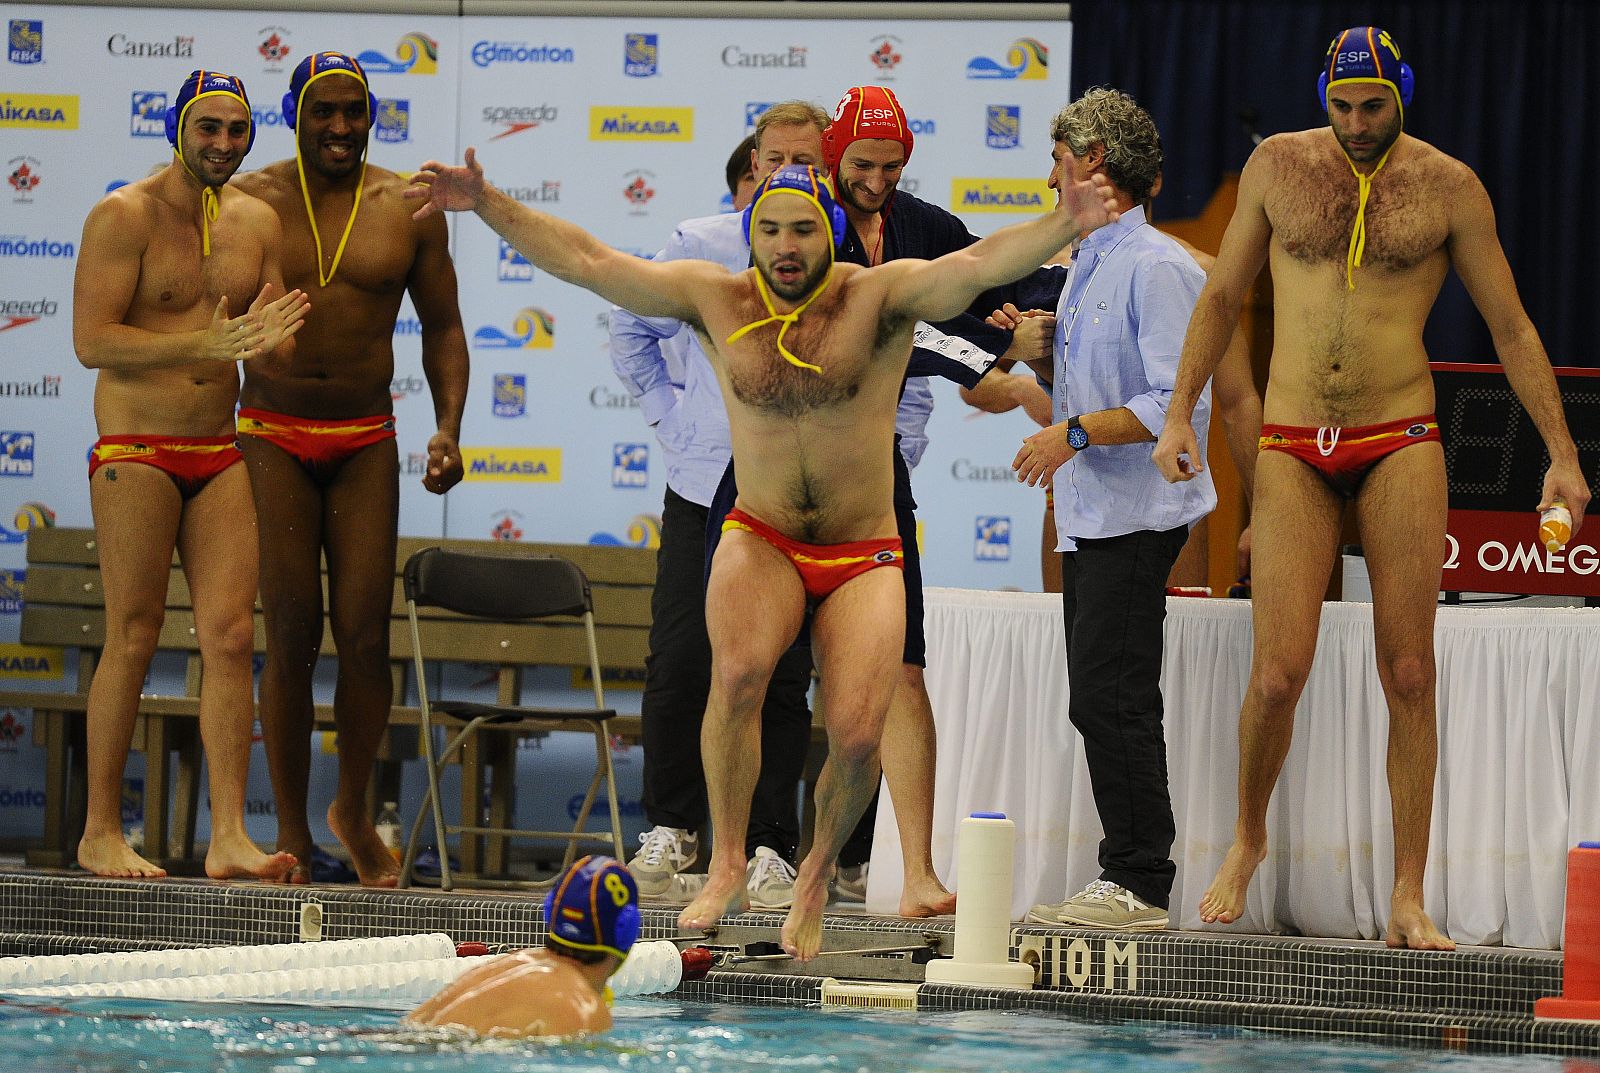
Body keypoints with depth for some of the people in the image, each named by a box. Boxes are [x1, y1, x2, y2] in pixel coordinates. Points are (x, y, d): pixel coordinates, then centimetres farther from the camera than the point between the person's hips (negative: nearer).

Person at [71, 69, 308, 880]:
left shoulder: (256, 221, 11)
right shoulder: (124, 216, -7)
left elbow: (282, 352, 16)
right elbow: (91, 340, -15)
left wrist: (267, 343, -10)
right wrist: (209, 344, -23)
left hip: (222, 455, 5)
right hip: (136, 451, -5)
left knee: (231, 637, -4)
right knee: (132, 638, -3)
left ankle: (228, 837, -7)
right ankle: (101, 834, 5)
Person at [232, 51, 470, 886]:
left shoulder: (408, 209, 5)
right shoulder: (248, 203, 1)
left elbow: (442, 327, 13)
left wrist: (449, 428, 0)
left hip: (365, 443, 1)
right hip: (271, 439, -1)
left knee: (366, 636, -3)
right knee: (291, 637, -5)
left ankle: (354, 810, 19)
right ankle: (291, 831, 6)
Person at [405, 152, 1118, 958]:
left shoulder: (880, 298, -10)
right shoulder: (716, 300, -3)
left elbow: (980, 263, -27)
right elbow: (587, 262, -3)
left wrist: (1064, 226, -45)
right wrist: (486, 205, -10)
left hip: (863, 554, -1)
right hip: (760, 540, 1)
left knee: (857, 732, -16)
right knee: (737, 671, -30)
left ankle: (816, 875, 14)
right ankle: (726, 867, -16)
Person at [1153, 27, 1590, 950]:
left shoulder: (1448, 187, 2)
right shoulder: (1279, 165, 6)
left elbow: (1512, 328, 7)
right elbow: (1222, 296, 16)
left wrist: (1563, 453, 3)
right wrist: (1180, 414, 10)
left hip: (1401, 443, -1)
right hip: (1294, 450, 1)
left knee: (1410, 675, -4)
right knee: (1279, 675, -8)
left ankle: (1408, 901, 1)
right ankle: (1248, 840, 19)